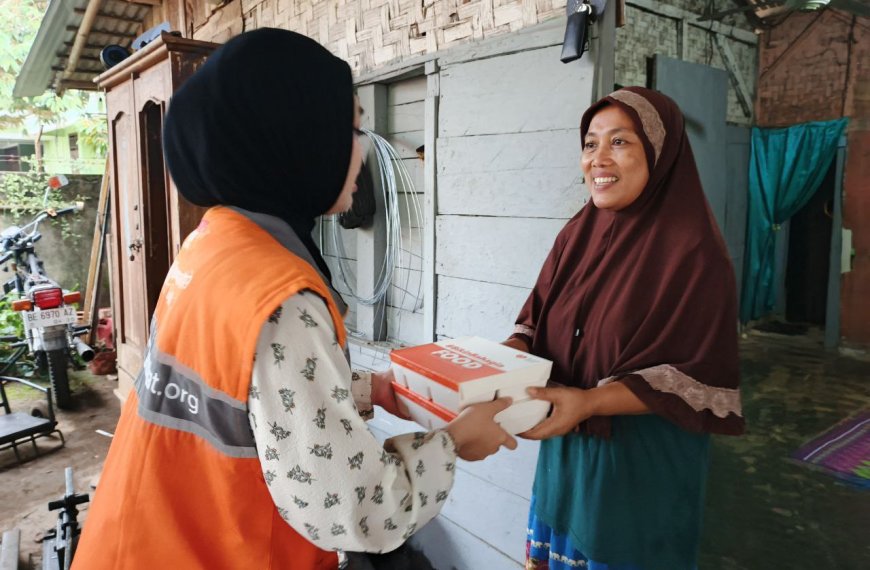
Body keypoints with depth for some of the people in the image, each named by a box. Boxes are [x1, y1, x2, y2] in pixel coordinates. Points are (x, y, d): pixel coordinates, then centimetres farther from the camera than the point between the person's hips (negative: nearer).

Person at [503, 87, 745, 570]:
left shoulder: (691, 248, -17)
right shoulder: (578, 234, 2)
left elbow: (697, 377, -19)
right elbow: (535, 321, 6)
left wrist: (590, 401, -29)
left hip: (644, 462, -5)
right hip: (565, 449, 6)